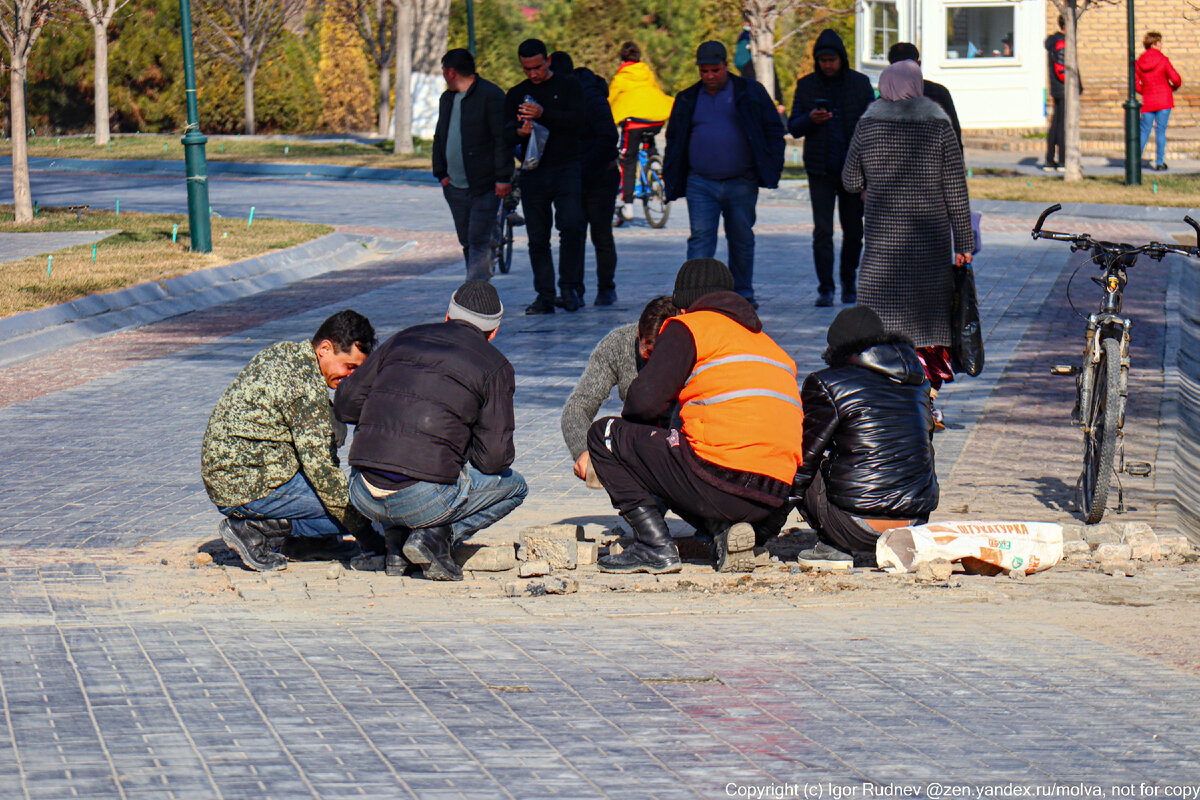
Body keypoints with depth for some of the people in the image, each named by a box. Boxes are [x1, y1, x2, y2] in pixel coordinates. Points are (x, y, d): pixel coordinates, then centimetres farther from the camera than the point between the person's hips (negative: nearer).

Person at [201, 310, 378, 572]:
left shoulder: (283, 352, 10)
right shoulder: (307, 386, -20)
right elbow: (320, 468, -20)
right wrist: (363, 532, -13)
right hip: (249, 489, -10)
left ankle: (305, 541, 16)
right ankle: (254, 527, -6)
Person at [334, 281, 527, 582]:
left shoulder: (404, 340, 17)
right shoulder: (495, 367, 5)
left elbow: (346, 403, 16)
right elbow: (494, 457, 1)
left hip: (364, 497, 4)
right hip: (424, 500, -4)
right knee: (513, 485, 22)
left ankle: (395, 539, 18)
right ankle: (435, 535, 0)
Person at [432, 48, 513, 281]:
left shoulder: (491, 96, -8)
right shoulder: (447, 98, 17)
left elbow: (503, 139, -12)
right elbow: (439, 137, 24)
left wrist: (503, 178, -17)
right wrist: (441, 173, 11)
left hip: (484, 187, -8)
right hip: (455, 187, 8)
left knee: (479, 242, -12)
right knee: (467, 242, 11)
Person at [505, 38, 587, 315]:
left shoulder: (568, 86, 6)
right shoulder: (516, 95, 15)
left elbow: (578, 119, -10)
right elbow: (506, 136, 11)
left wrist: (544, 114, -24)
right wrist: (519, 133, -13)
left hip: (566, 169, -3)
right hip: (533, 174, 3)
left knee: (571, 226, -17)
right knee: (537, 238, 3)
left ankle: (570, 287, -10)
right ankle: (544, 295, 6)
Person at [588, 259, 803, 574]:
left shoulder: (688, 327, 6)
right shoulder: (769, 344, 26)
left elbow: (646, 400, -5)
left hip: (720, 476, -7)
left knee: (604, 434, 11)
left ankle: (656, 547, 0)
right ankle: (724, 530, 7)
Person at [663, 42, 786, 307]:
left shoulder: (750, 93, 4)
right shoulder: (688, 100, 12)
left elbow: (774, 129, 7)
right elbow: (673, 139, 18)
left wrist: (773, 167, -1)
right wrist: (671, 179, 10)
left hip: (741, 183, -1)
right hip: (700, 183, 1)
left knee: (742, 239, 8)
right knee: (700, 238, -10)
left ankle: (743, 293, 19)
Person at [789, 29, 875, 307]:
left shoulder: (860, 84, 3)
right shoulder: (806, 86, 4)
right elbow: (793, 128, 4)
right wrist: (810, 120, -19)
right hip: (820, 170, -1)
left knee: (853, 230, 7)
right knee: (822, 231, -8)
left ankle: (849, 284, 22)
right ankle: (825, 288, -4)